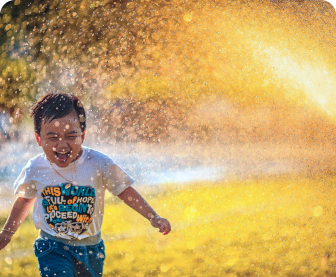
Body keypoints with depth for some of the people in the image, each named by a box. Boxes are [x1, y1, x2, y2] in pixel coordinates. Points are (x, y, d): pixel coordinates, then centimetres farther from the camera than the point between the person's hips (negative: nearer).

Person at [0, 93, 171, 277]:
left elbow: (124, 191, -1)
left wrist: (153, 217, -5)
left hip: (91, 247, 1)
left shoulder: (98, 163, -14)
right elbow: (25, 199, 10)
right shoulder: (35, 169, -10)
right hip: (52, 247, -1)